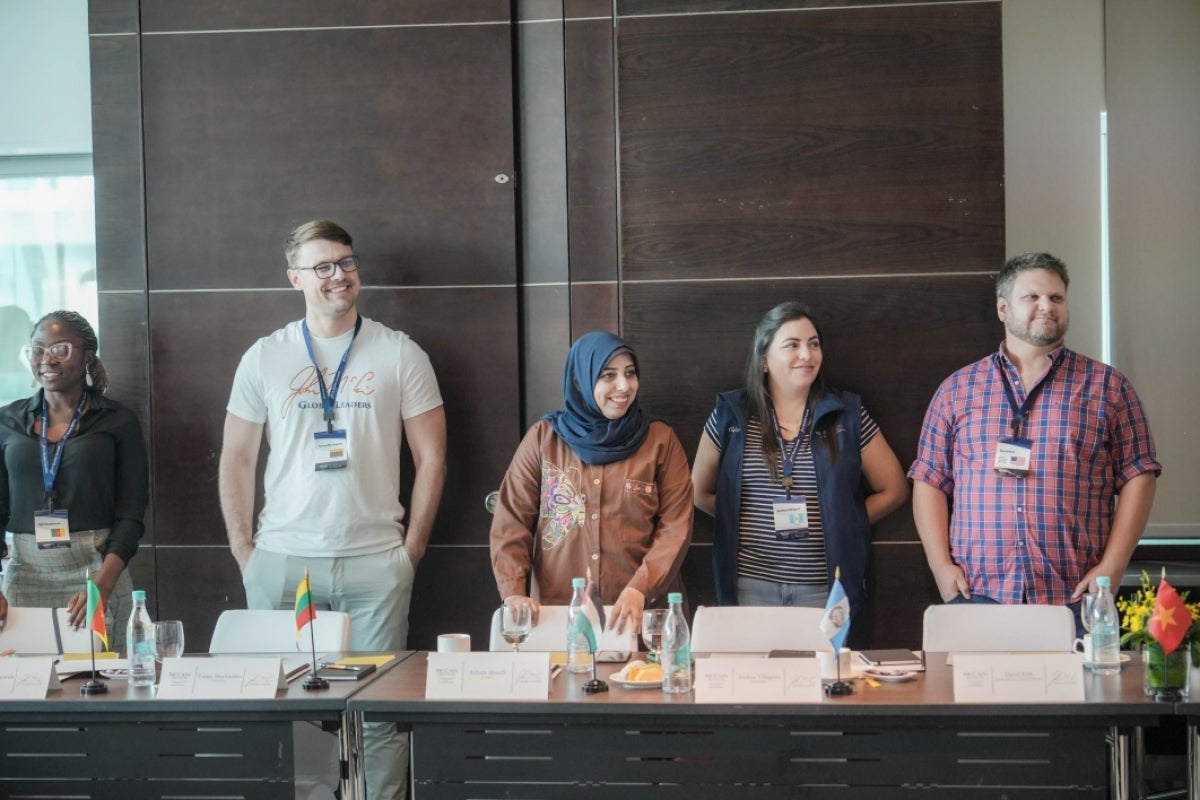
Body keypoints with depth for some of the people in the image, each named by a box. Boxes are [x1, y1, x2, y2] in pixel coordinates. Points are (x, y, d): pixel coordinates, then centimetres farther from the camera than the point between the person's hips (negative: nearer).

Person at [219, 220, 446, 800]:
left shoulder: (400, 355, 3)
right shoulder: (264, 357, 6)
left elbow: (431, 457, 4)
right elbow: (236, 459, 10)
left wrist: (411, 549, 1)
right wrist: (243, 551, 4)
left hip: (375, 561, -1)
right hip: (281, 558, 1)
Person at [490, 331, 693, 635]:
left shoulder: (660, 440, 3)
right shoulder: (543, 438, 4)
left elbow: (675, 527, -2)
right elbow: (511, 522, 2)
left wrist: (638, 590, -17)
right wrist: (514, 593, -12)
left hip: (643, 612, 0)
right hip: (558, 612, 0)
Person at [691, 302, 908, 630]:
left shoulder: (847, 414, 0)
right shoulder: (731, 414, 1)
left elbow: (893, 490, 6)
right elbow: (700, 492, 13)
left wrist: (841, 524, -1)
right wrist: (744, 520, 2)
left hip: (826, 588, 0)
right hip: (751, 586, 0)